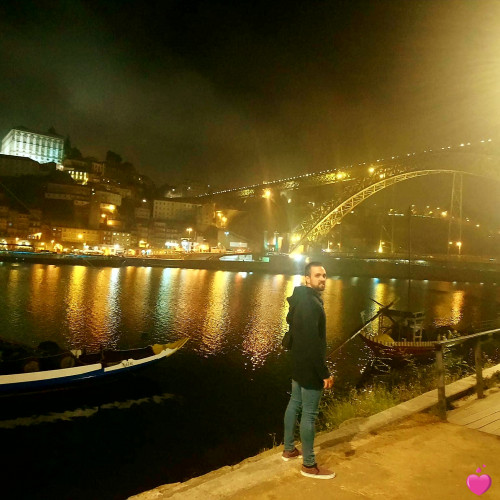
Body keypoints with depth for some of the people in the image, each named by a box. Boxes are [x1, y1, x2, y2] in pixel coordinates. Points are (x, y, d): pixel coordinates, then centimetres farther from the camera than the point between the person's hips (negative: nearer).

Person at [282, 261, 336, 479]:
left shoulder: (300, 299, 7)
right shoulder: (310, 304, -25)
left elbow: (290, 321, 18)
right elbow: (313, 343, -28)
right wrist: (325, 373, -22)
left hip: (298, 363, 10)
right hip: (310, 367, -10)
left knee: (295, 404, 20)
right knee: (309, 414, 1)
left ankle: (289, 449, 36)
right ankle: (309, 465, 15)